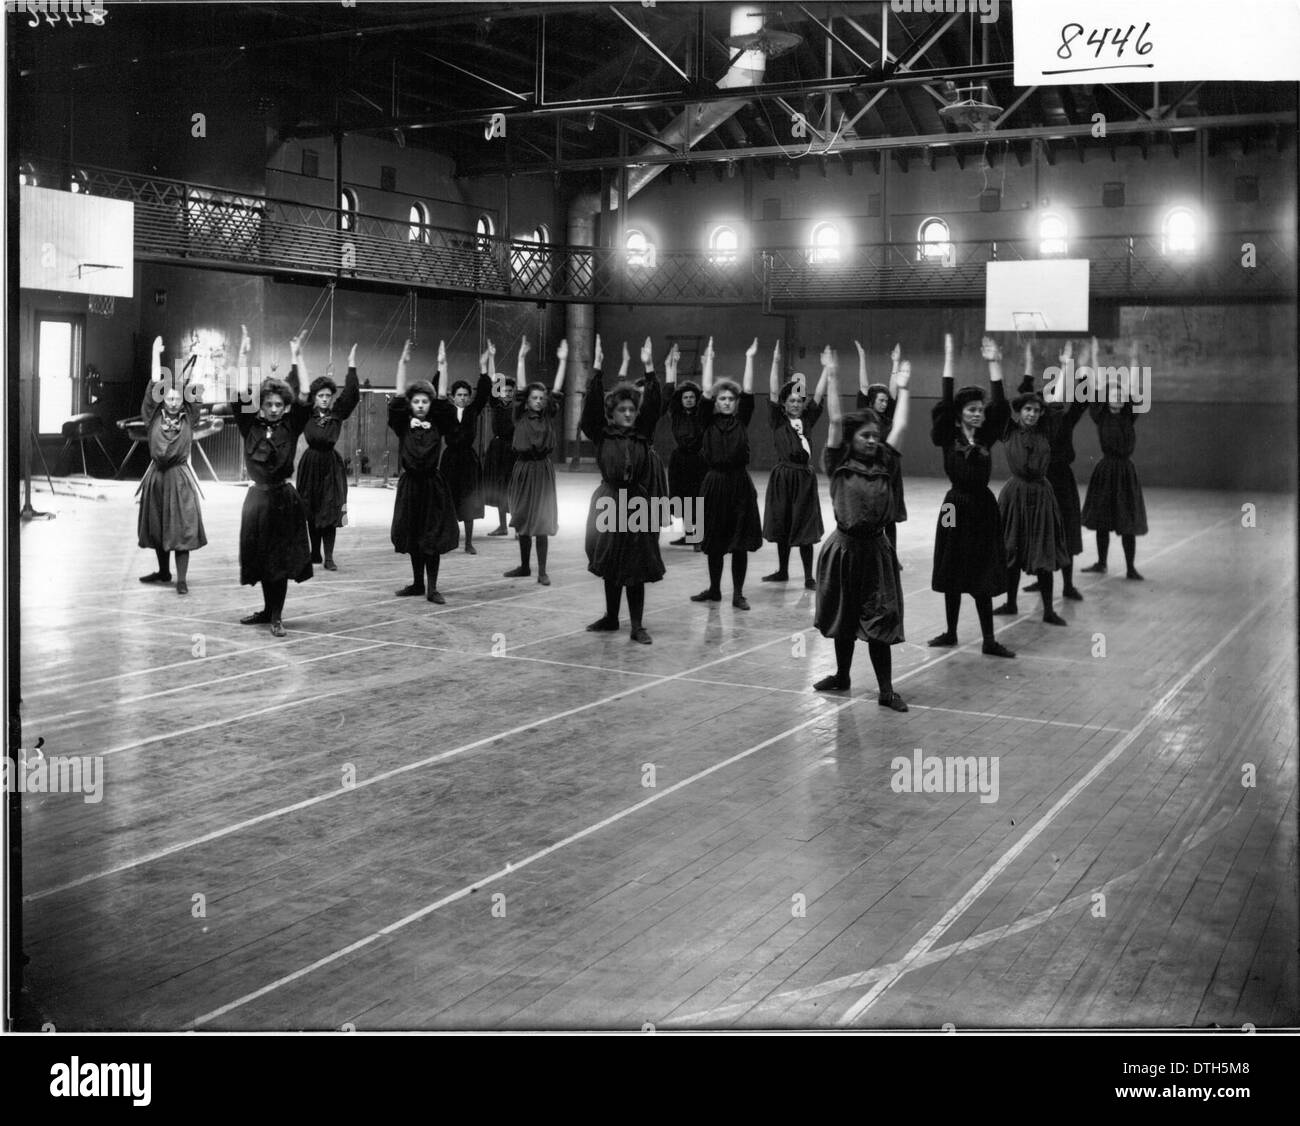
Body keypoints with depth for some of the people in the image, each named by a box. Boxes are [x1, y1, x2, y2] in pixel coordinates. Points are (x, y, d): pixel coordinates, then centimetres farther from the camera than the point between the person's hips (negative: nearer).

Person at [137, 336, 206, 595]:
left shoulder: (189, 418, 2)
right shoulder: (154, 417, 2)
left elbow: (192, 390, -5)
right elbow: (154, 386, -3)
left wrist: (194, 358, -8)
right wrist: (156, 354, -3)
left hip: (180, 478, -2)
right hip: (156, 476, 2)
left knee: (181, 528, -6)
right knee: (157, 526, 11)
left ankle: (181, 579, -4)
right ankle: (163, 571, 27)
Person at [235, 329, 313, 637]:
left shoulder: (291, 427, 0)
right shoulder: (250, 426, 2)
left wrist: (297, 358, -7)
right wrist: (243, 357, -11)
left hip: (284, 498, -1)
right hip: (258, 497, 2)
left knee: (282, 559, 0)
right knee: (261, 558, 9)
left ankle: (275, 616, 7)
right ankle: (268, 610, 25)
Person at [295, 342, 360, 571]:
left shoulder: (337, 414, 1)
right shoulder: (306, 415, 0)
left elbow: (351, 395, -8)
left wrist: (352, 366, -16)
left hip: (331, 465, 0)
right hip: (310, 464, 0)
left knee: (330, 513, -2)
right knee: (312, 513, 6)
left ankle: (328, 557, -1)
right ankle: (315, 552, 19)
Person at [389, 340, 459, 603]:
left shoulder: (437, 425, 3)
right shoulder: (402, 425, 1)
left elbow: (444, 402, -3)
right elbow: (397, 399, -6)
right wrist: (403, 363, -9)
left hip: (433, 486, -1)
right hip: (410, 485, 1)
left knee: (433, 538, -2)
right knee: (413, 538, 8)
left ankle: (432, 588, 3)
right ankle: (417, 583, 21)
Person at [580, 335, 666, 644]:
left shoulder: (643, 434, 5)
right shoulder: (601, 435, 2)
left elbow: (654, 405, -6)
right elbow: (592, 404, -9)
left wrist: (649, 368, -13)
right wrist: (597, 368, -17)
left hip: (638, 505, 0)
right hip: (609, 504, 1)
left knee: (635, 569, 1)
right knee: (610, 566, 11)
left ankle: (637, 625, 5)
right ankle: (611, 617, 27)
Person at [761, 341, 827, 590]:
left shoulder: (807, 419, 7)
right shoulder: (778, 420, 2)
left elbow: (819, 395, 3)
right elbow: (773, 394, -8)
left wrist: (826, 367, -4)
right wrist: (776, 362, -16)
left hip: (805, 477, 1)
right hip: (783, 475, -1)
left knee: (805, 530, 1)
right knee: (781, 526, 9)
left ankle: (809, 576, 5)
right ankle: (782, 571, 24)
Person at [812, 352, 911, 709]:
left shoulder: (884, 464, 4)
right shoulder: (839, 464, -2)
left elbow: (900, 426, 1)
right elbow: (835, 421, -8)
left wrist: (902, 387, 5)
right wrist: (832, 377, -9)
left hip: (876, 549, 1)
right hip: (844, 548, -1)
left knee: (879, 621, 0)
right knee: (842, 617, 13)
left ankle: (886, 690, 4)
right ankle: (842, 676, 31)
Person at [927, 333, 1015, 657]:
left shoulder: (986, 437, 5)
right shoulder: (948, 437, -3)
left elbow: (999, 403, -3)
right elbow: (945, 402, -12)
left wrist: (993, 362, -7)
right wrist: (949, 358, -14)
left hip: (984, 506, 2)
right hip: (957, 506, -2)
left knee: (983, 576, 5)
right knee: (952, 573, 7)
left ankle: (989, 640, 8)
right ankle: (951, 632, 21)